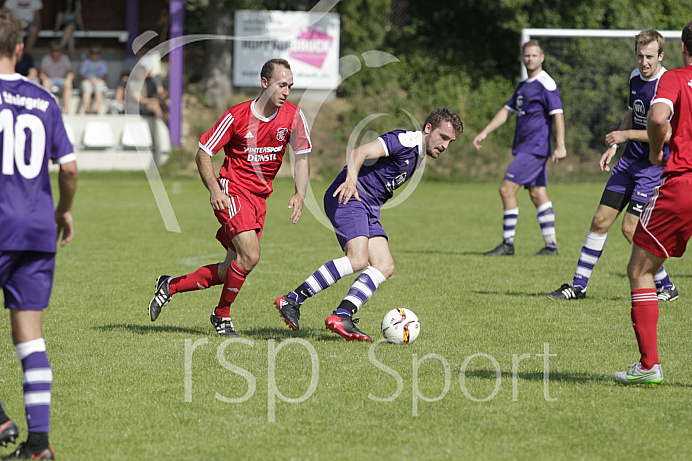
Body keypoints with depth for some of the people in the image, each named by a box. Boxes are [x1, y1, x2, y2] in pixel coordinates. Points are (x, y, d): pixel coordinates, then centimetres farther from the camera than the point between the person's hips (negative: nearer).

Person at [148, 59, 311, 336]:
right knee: (249, 256, -21)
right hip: (232, 191, -5)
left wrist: (299, 194, -11)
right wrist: (214, 189, -21)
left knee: (231, 271, 5)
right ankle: (222, 316, -1)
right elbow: (203, 153, -7)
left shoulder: (293, 115, -3)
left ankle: (170, 285, 23)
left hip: (260, 196, 6)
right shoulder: (238, 115, -14)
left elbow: (301, 157, 5)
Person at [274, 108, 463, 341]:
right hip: (348, 198, -10)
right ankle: (292, 300, -21)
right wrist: (351, 179, -42)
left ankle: (342, 316, -15)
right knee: (357, 260, -26)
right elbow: (361, 152, -25)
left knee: (385, 267, -6)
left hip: (368, 208, 10)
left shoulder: (418, 156, 20)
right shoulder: (405, 141, -11)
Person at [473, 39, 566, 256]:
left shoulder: (547, 84, -11)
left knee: (507, 189, -11)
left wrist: (560, 146, -24)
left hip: (535, 148, -9)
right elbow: (508, 110, 24)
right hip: (524, 147, 9)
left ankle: (508, 244, -6)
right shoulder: (524, 85, 18)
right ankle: (551, 245, 8)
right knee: (538, 195, 7)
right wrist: (484, 133, 20)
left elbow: (557, 114, -17)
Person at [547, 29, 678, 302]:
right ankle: (578, 286, 14)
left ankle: (666, 287, 3)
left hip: (655, 165, -8)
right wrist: (613, 147, 16)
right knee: (601, 220, 5)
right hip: (630, 161, 8)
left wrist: (627, 135, -19)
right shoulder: (635, 77, 6)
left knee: (630, 228, -12)